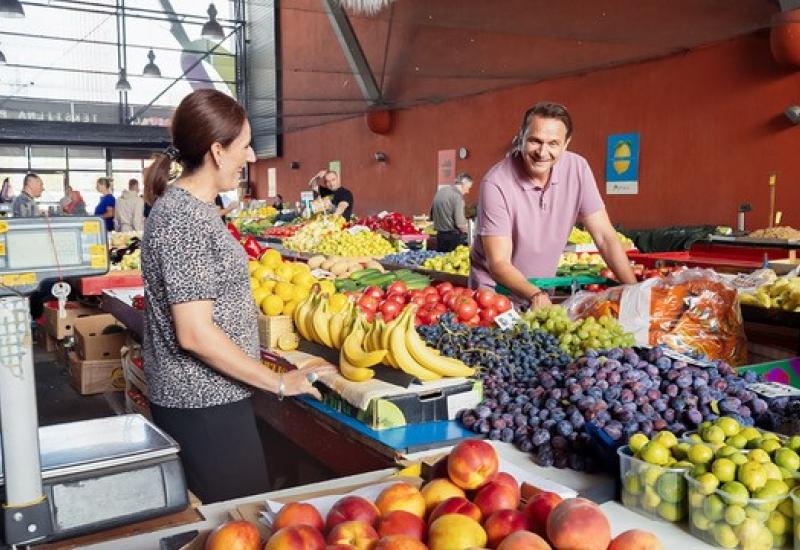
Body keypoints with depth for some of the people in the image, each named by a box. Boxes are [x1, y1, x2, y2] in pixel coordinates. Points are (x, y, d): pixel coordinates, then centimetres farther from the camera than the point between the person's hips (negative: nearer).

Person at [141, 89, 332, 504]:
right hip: (205, 406, -9)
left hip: (196, 395, 9)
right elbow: (195, 334, -23)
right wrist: (279, 383, -16)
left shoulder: (186, 205, 9)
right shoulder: (184, 218, -20)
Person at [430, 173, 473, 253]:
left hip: (440, 236, 8)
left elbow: (432, 216, 18)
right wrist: (465, 231, -2)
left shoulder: (440, 192, 9)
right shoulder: (457, 196, -15)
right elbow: (460, 224, -20)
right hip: (454, 237, -8)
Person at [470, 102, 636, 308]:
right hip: (495, 289, -3)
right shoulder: (496, 184, -21)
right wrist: (535, 295, -37)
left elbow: (605, 237, -5)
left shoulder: (577, 168, -9)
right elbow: (499, 264, -21)